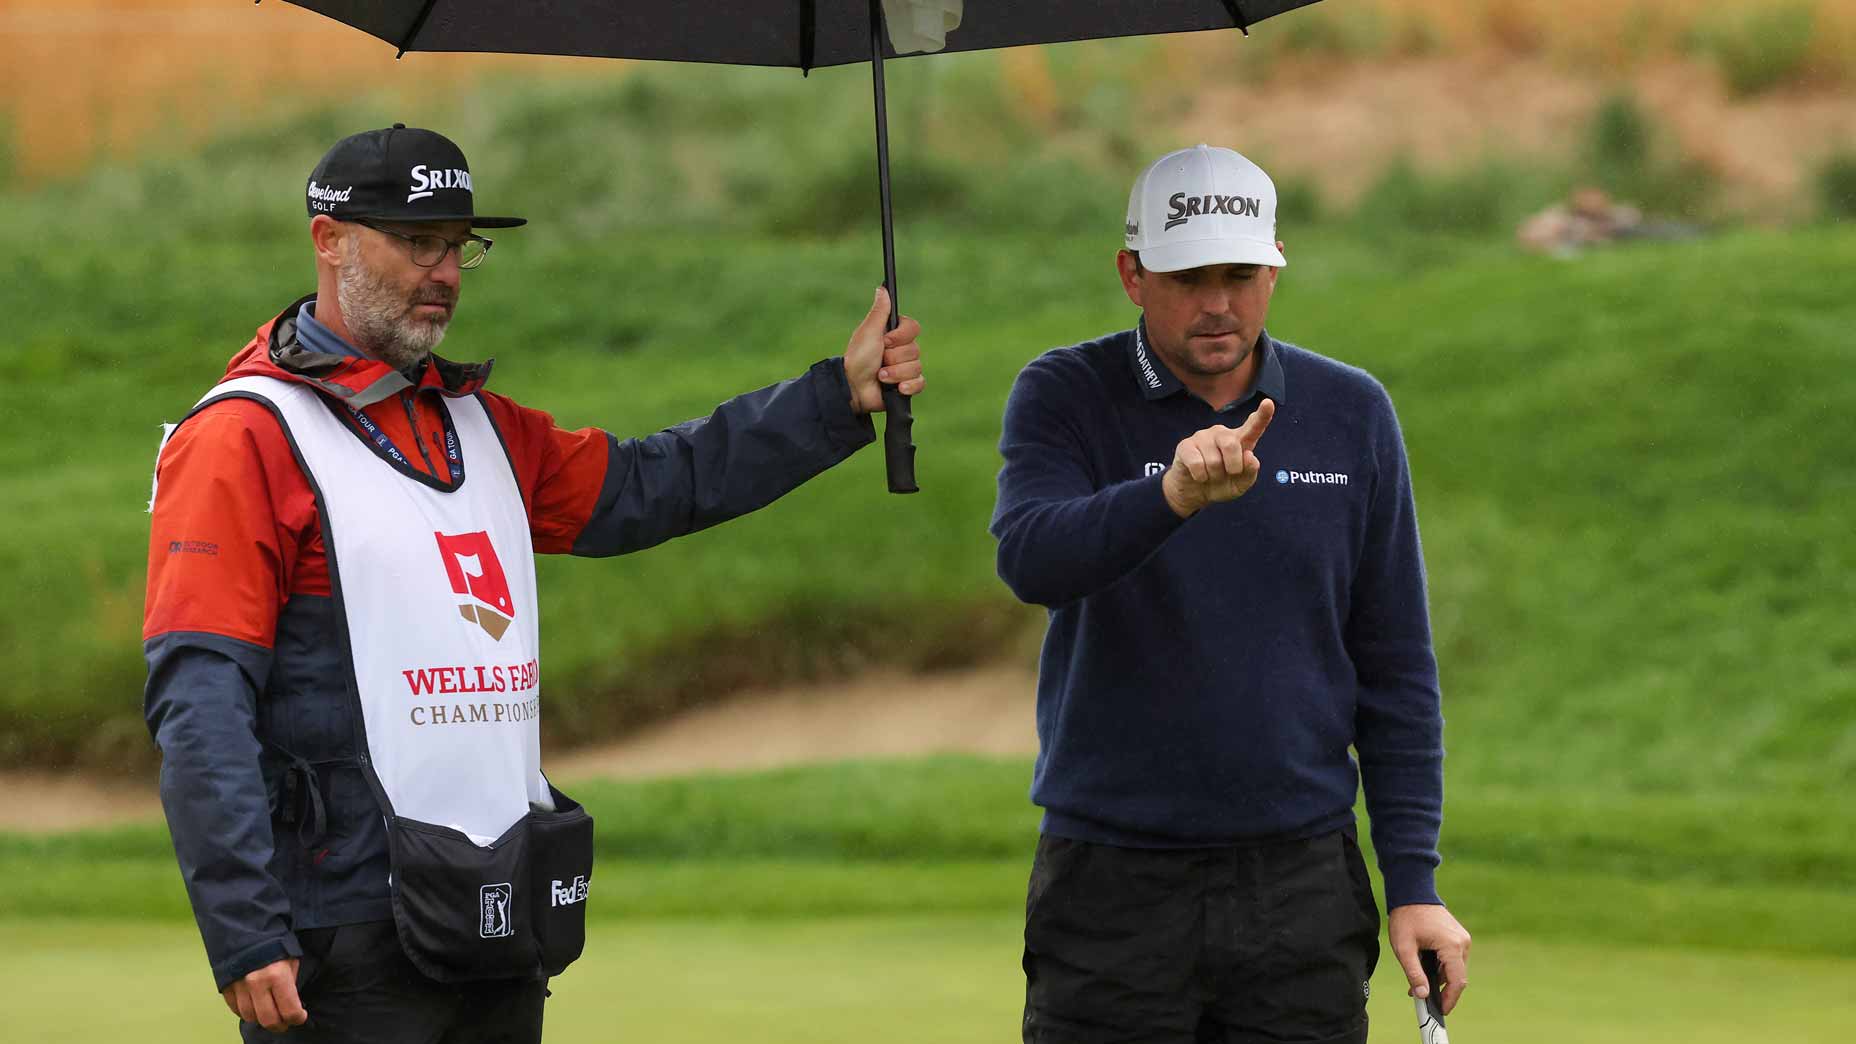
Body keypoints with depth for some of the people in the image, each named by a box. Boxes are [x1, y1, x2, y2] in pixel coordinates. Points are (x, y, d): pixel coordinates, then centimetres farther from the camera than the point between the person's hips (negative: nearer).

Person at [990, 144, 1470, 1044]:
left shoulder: (1353, 415, 5)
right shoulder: (1063, 397, -2)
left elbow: (1393, 664, 7)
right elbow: (1031, 558, -22)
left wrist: (1413, 882, 1)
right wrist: (1172, 497, -40)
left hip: (1301, 886, 2)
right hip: (1113, 891, -2)